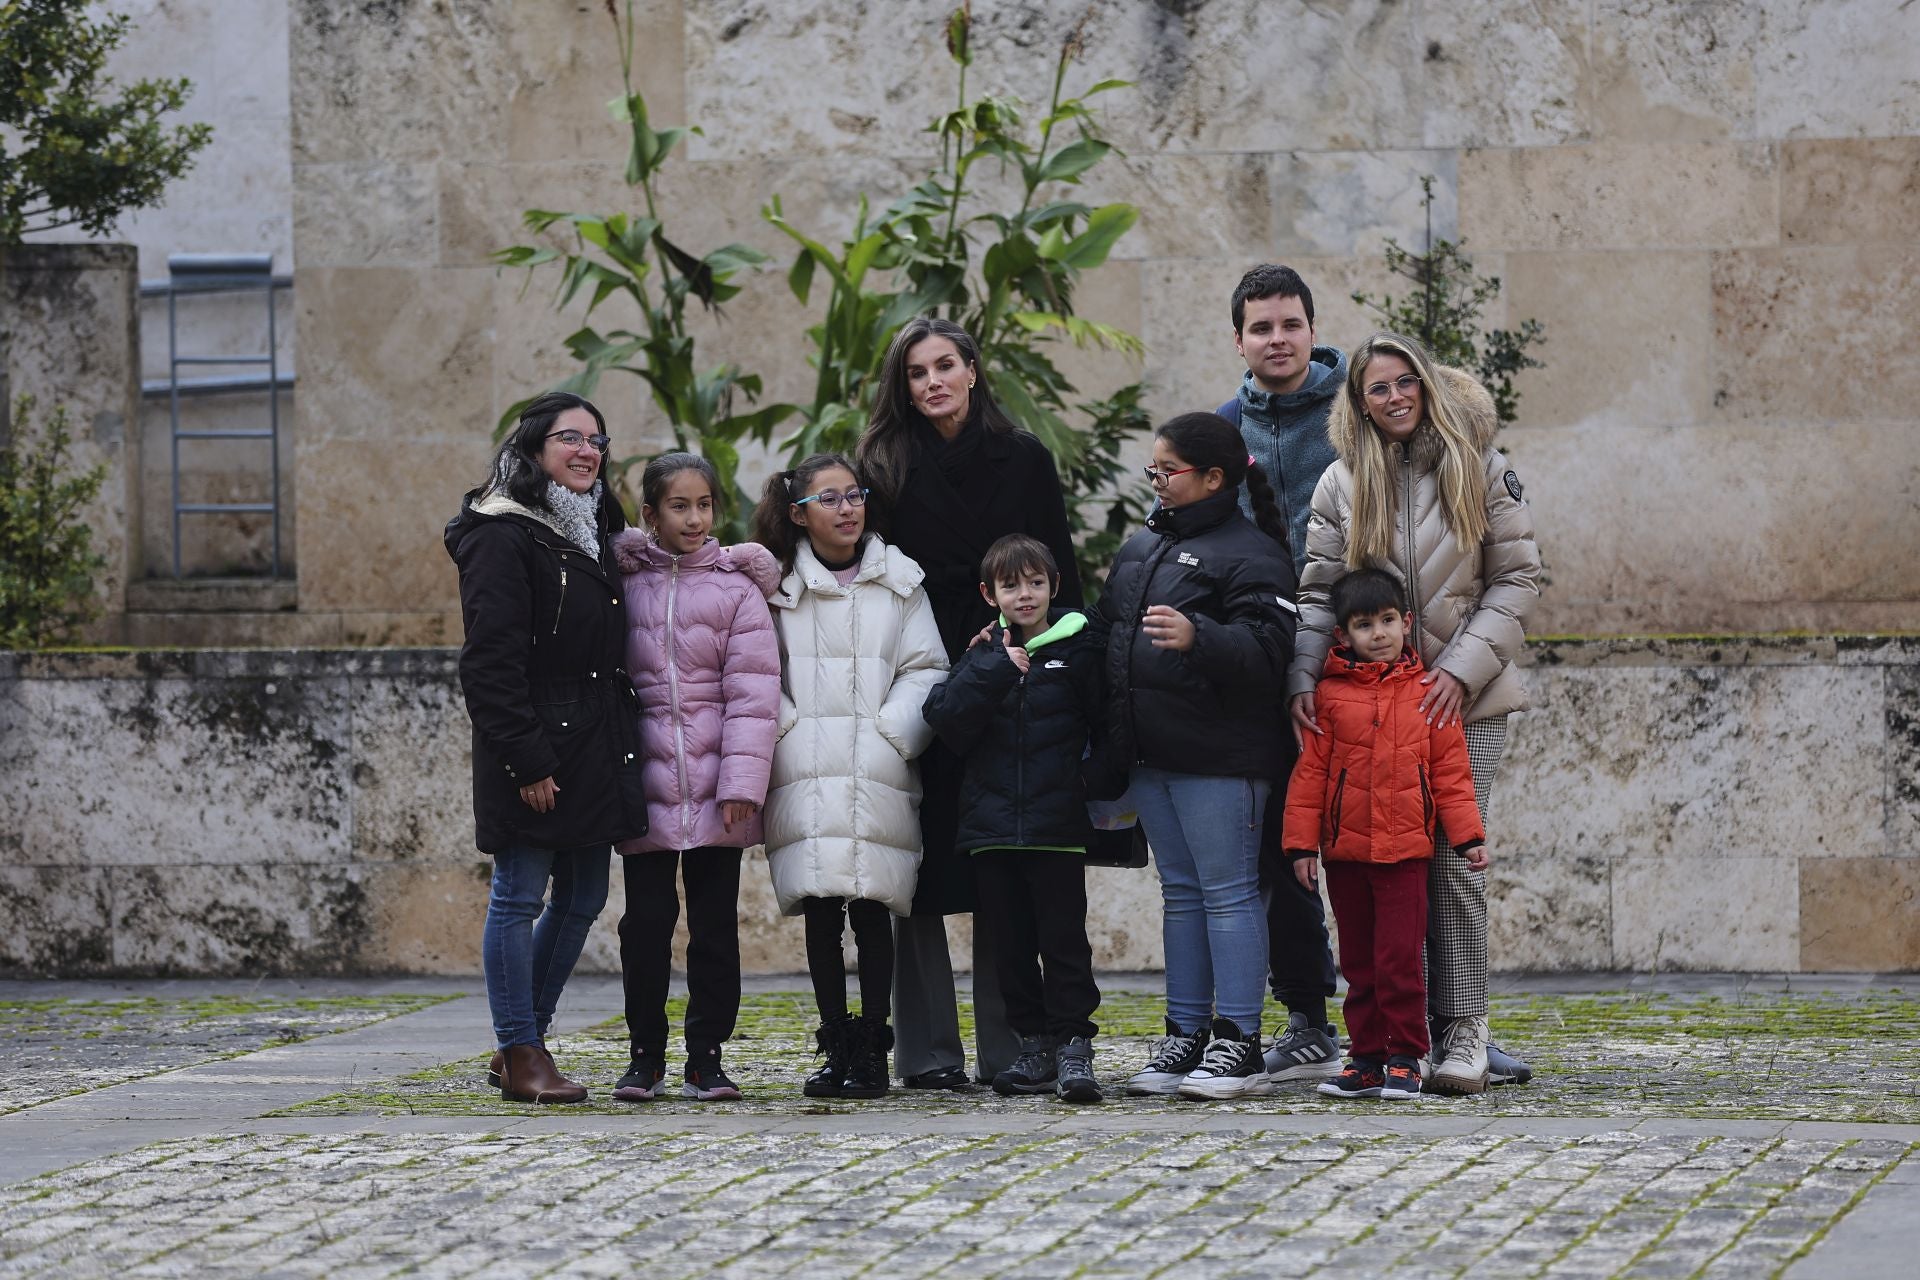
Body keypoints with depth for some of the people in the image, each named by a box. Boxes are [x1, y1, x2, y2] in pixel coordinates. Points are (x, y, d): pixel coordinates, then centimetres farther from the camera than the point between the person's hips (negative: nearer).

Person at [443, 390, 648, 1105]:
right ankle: (522, 1054, 5)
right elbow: (491, 659, -16)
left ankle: (520, 1045, 20)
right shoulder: (503, 536, -11)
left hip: (595, 745, 9)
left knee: (582, 899, 10)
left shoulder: (591, 530, 16)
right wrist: (526, 760, -20)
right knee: (520, 897, -1)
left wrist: (622, 744, 14)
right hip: (535, 750, -9)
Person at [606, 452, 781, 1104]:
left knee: (715, 922, 4)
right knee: (646, 920, 2)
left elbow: (752, 693, -4)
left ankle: (705, 1057, 11)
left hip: (715, 790, -1)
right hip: (645, 781, 1)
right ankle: (645, 1056, 11)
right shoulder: (625, 583, 5)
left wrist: (742, 783, -11)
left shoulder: (737, 587, 1)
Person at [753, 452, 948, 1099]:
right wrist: (788, 730, -6)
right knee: (819, 912, -1)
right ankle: (836, 1049, 7)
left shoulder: (898, 580, 9)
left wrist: (890, 732, -6)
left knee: (872, 911, -2)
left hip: (878, 774, 0)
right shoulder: (778, 584, 8)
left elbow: (925, 670, 6)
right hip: (805, 774, 0)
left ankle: (871, 1051, 4)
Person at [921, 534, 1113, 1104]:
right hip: (993, 825, 4)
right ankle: (1035, 1048, 14)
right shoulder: (982, 657, 11)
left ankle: (1074, 1046, -3)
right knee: (1012, 944, 7)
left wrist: (1099, 781, -11)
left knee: (1064, 939, -6)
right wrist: (995, 671, -12)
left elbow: (1111, 729, 3)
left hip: (1058, 827, -4)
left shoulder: (1080, 651, 2)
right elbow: (944, 718, -4)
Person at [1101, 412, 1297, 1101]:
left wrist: (1197, 638, -35)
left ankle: (1238, 1045, -4)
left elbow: (1265, 651, -20)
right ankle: (1185, 1039, 16)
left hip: (1219, 758, -8)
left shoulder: (1250, 553, -9)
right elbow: (1108, 630, 24)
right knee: (1180, 893, 12)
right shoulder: (1140, 548, 17)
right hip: (1151, 754, 8)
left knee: (1228, 891, -5)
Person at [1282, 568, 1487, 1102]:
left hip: (1406, 850, -2)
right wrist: (1302, 842, 0)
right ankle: (1367, 1058, 15)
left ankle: (1405, 1058, 1)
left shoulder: (1426, 692, 3)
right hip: (1345, 851, 2)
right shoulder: (1330, 694, 2)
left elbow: (1451, 770, 6)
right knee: (1358, 962, 8)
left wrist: (1467, 835, 1)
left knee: (1399, 959, -7)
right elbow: (1310, 771, 3)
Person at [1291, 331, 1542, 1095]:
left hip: (1463, 698, -2)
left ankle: (1462, 1033, 0)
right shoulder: (1342, 482, 7)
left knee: (1452, 861, -6)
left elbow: (1517, 580, 2)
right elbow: (1317, 592, 6)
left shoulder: (1479, 469, 3)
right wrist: (1303, 679, -9)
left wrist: (1462, 669, -9)